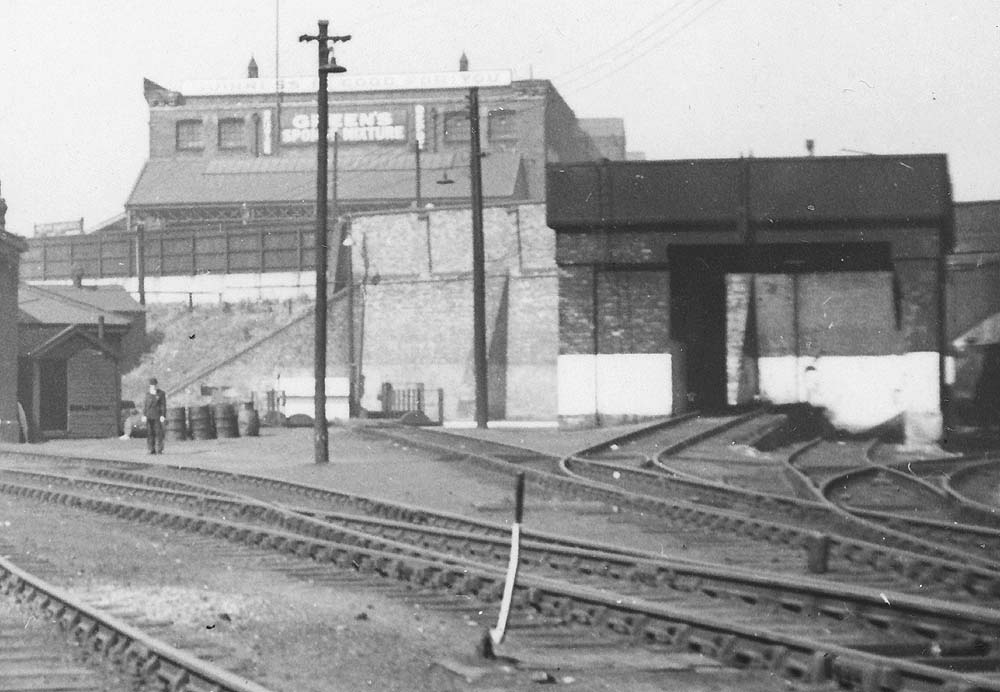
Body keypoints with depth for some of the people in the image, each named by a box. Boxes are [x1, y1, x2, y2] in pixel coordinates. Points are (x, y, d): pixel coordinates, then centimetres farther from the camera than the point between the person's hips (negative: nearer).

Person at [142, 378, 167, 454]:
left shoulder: (161, 393, -1)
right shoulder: (148, 394, 10)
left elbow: (163, 405, -3)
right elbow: (145, 405, 10)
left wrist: (163, 416, -11)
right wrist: (144, 415, 1)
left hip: (158, 415, -3)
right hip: (149, 416, 3)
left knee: (158, 432, -6)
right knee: (149, 433, -1)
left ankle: (159, 450, -3)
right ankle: (151, 450, 2)